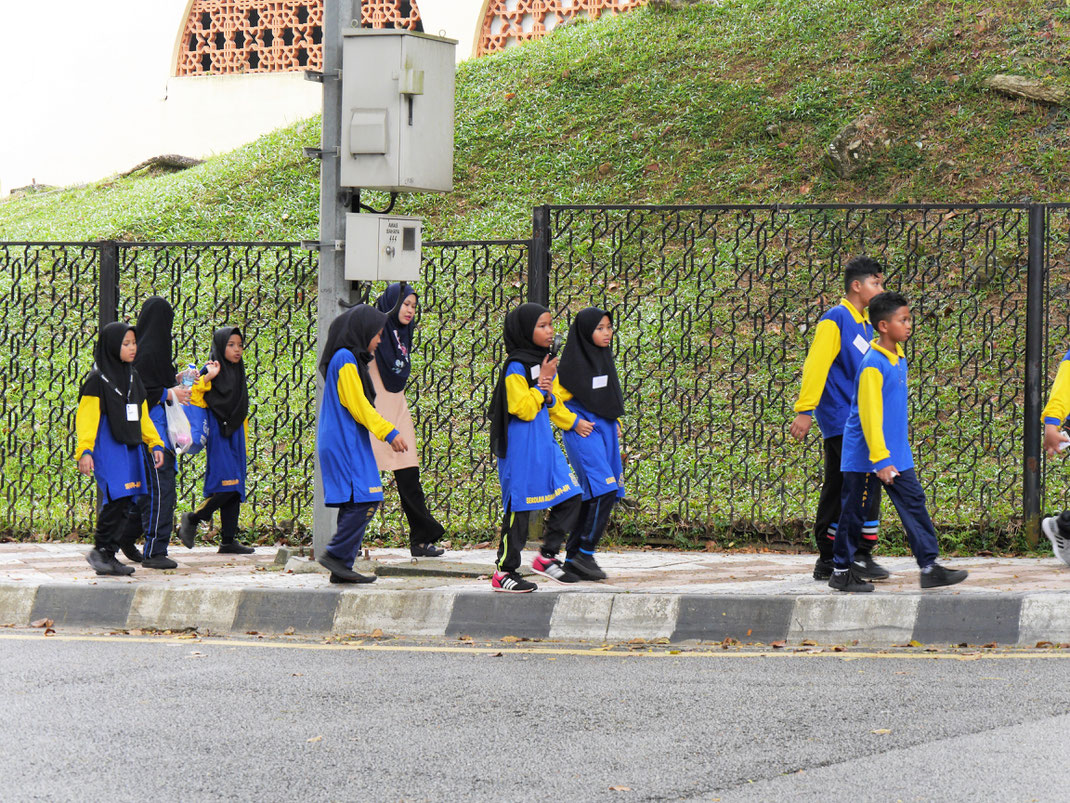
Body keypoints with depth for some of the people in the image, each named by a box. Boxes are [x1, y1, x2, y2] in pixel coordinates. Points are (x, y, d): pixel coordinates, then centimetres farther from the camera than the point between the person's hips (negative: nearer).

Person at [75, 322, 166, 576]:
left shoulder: (133, 378, 16)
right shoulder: (97, 380, -6)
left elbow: (142, 415, 22)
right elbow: (86, 417, -11)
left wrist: (155, 444, 13)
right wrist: (84, 452, -21)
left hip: (130, 449, 7)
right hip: (107, 449, -7)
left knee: (123, 502, 3)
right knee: (116, 499, -17)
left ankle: (109, 555, 8)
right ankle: (100, 550, -5)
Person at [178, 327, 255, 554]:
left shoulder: (238, 374, 16)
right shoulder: (213, 371, -7)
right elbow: (196, 401, -20)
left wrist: (244, 441, 20)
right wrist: (206, 378, -30)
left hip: (235, 435, 8)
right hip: (218, 435, -8)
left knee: (234, 491, 5)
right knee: (228, 484, -17)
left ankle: (228, 540, 8)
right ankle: (192, 519, 1)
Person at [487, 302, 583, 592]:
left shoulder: (546, 362, 14)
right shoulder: (515, 367, -13)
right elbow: (522, 409, -18)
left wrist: (574, 422, 8)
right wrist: (540, 384, -18)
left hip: (544, 440, 8)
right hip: (521, 442, -8)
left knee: (570, 496, 3)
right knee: (519, 506, -4)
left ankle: (547, 556, 16)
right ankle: (504, 572, 4)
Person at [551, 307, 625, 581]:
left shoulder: (603, 357, 13)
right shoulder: (574, 362, -11)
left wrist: (615, 422, 15)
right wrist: (575, 422, -13)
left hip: (605, 430, 8)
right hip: (584, 433, -8)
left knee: (593, 496, 6)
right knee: (604, 490, -18)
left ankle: (573, 555, 12)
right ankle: (584, 555, -13)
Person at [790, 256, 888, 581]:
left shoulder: (865, 325, 17)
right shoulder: (835, 319, -10)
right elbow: (816, 365, -15)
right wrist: (805, 410, -19)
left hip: (855, 419, 9)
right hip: (841, 419, -9)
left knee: (837, 490, 9)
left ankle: (827, 561, 12)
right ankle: (862, 555, -10)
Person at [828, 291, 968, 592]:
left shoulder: (899, 358, 8)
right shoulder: (873, 365, -19)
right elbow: (869, 415, -21)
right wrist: (880, 460, -22)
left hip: (897, 454, 8)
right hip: (865, 455, -8)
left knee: (914, 503, 4)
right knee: (854, 511, 3)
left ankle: (930, 567, 4)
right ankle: (842, 570, 13)